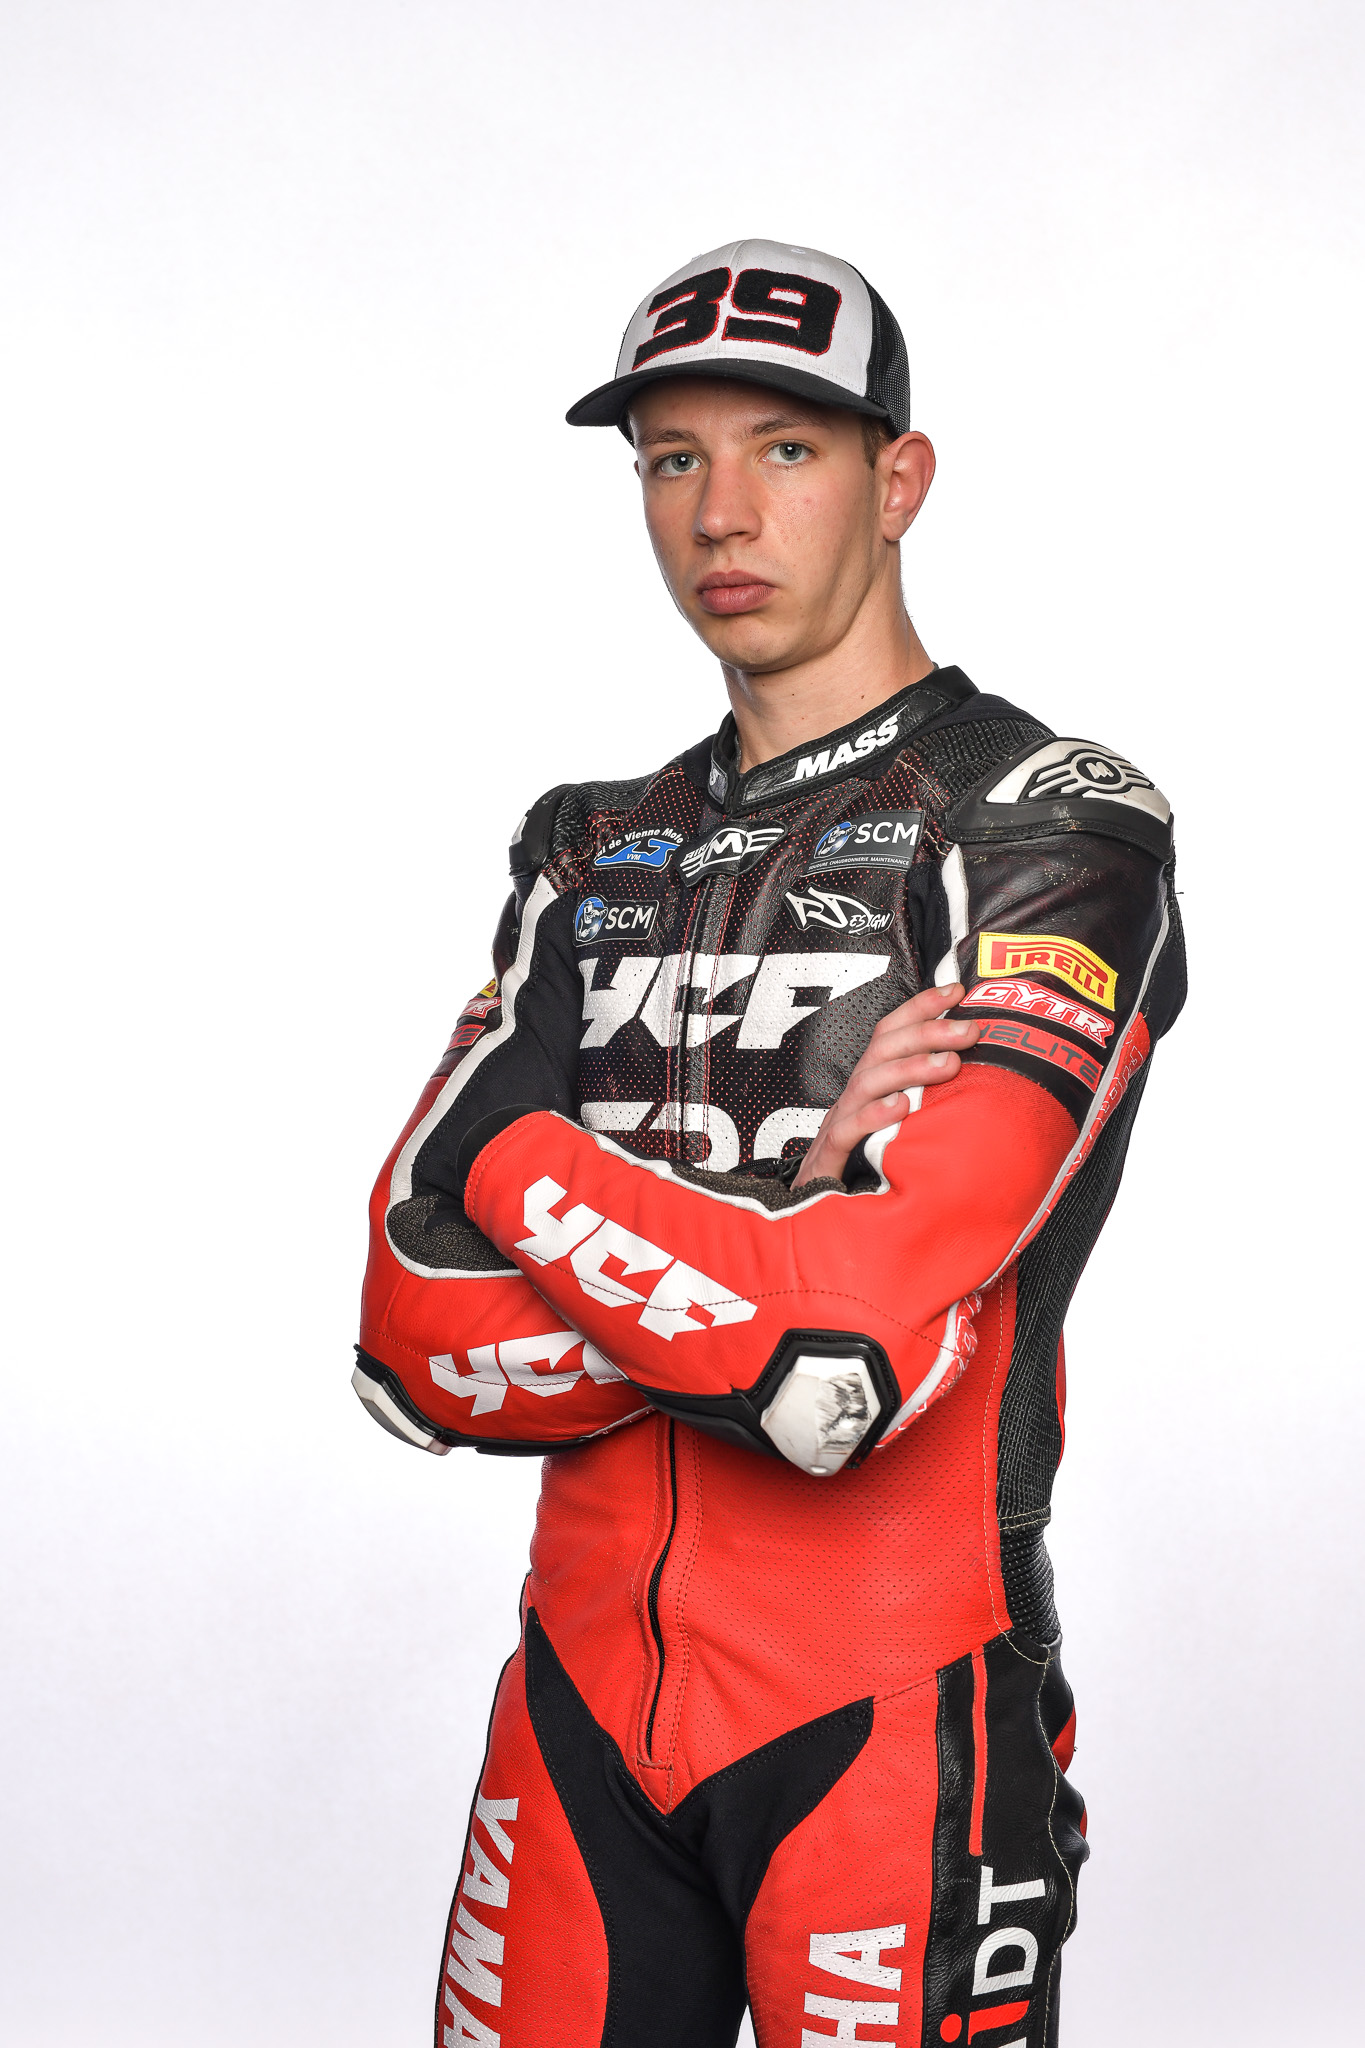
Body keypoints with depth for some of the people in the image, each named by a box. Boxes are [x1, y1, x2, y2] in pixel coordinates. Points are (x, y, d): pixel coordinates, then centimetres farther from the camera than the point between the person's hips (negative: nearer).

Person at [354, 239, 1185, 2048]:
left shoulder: (1056, 824, -9)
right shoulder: (594, 855, 11)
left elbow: (848, 1363, -21)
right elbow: (417, 1344, 1)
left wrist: (521, 1167, -7)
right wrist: (780, 1235, -13)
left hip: (888, 1713, -5)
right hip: (580, 1693, 5)